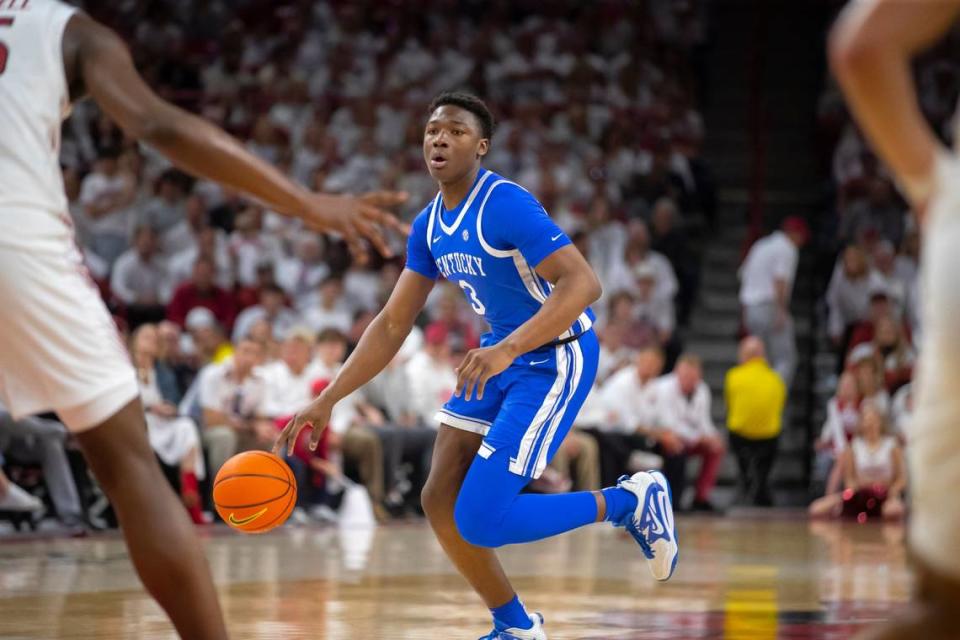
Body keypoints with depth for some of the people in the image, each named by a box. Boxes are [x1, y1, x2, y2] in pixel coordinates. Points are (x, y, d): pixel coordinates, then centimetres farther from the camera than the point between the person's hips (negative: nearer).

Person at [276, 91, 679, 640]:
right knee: (441, 503, 2)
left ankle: (631, 501, 3)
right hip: (503, 356, 9)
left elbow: (584, 283, -32)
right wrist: (327, 401, 4)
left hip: (555, 359, -8)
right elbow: (393, 324, 10)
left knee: (479, 521, -14)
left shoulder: (506, 205, -22)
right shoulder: (429, 226, 4)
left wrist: (507, 348, -42)